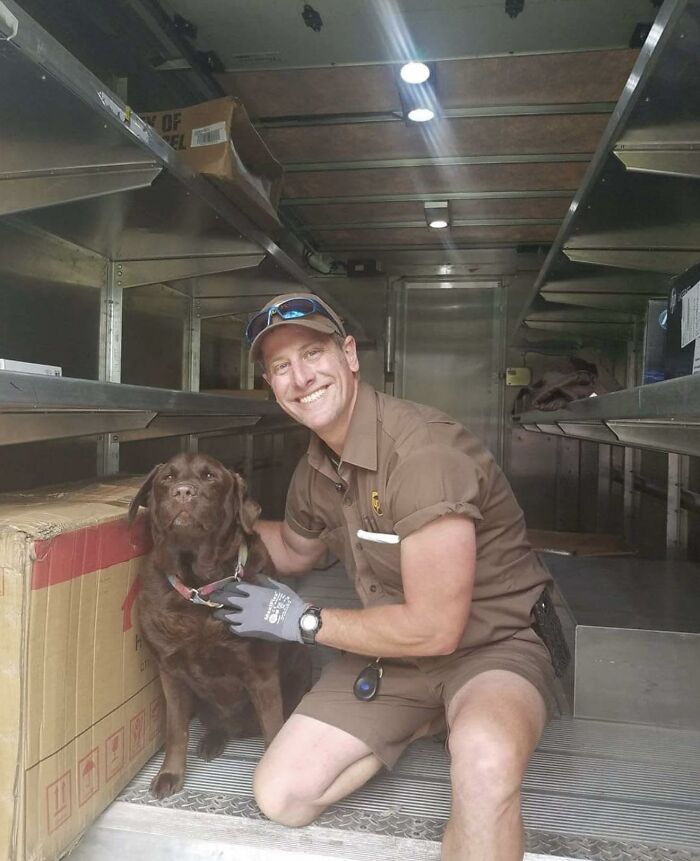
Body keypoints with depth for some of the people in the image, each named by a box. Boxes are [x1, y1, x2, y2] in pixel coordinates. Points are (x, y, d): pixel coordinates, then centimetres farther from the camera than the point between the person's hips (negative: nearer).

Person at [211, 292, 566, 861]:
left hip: (492, 645, -8)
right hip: (393, 647, 8)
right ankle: (422, 724, 16)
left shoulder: (423, 449, -27)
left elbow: (435, 629, -25)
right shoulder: (314, 471, -1)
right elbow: (296, 552, 22)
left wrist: (302, 620, -13)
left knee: (485, 757, -41)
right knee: (280, 796, 0)